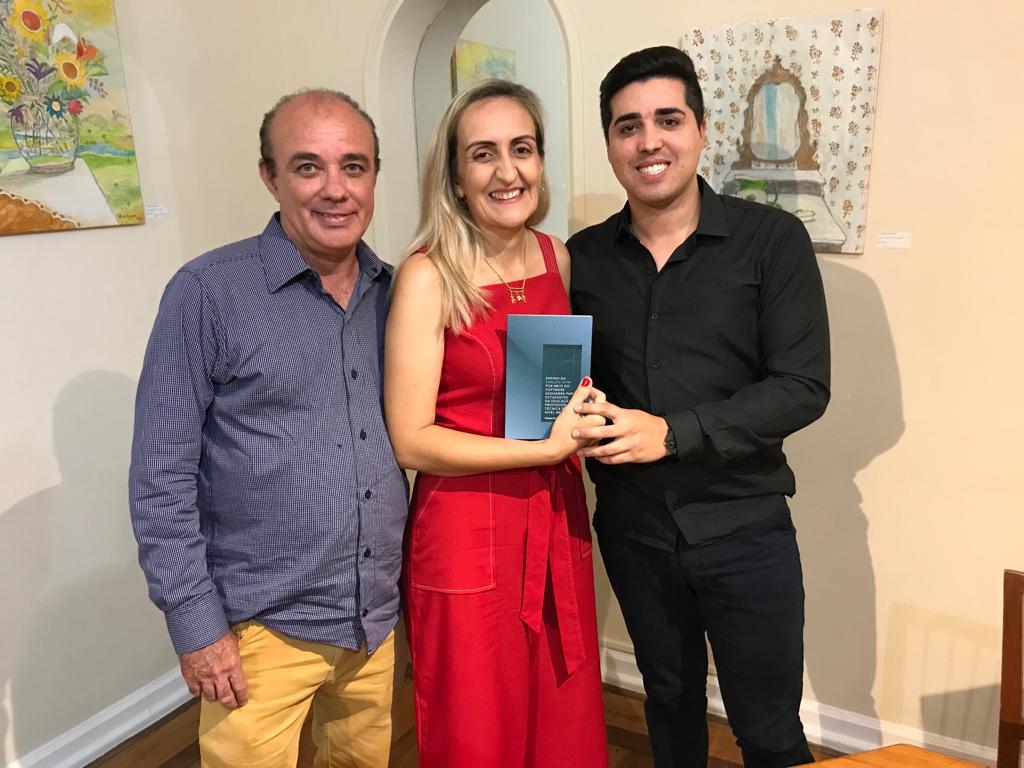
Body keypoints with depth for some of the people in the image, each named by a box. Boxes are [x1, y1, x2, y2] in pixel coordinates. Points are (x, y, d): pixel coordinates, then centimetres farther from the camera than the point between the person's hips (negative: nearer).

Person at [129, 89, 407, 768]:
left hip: (379, 618, 5)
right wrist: (195, 626, -11)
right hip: (262, 630, -4)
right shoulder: (209, 292, -12)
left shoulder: (395, 292, 2)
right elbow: (161, 477, -11)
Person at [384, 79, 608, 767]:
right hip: (467, 531, -5)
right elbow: (410, 440, -15)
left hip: (557, 519, 5)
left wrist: (586, 406, -4)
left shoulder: (557, 257, 2)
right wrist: (546, 447, -20)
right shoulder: (428, 277, -14)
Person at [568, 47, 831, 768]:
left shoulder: (772, 239, -9)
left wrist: (671, 433, -22)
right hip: (630, 527, 3)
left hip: (743, 527, -3)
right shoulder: (583, 256, 0)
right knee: (670, 700, 23)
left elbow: (803, 387, -14)